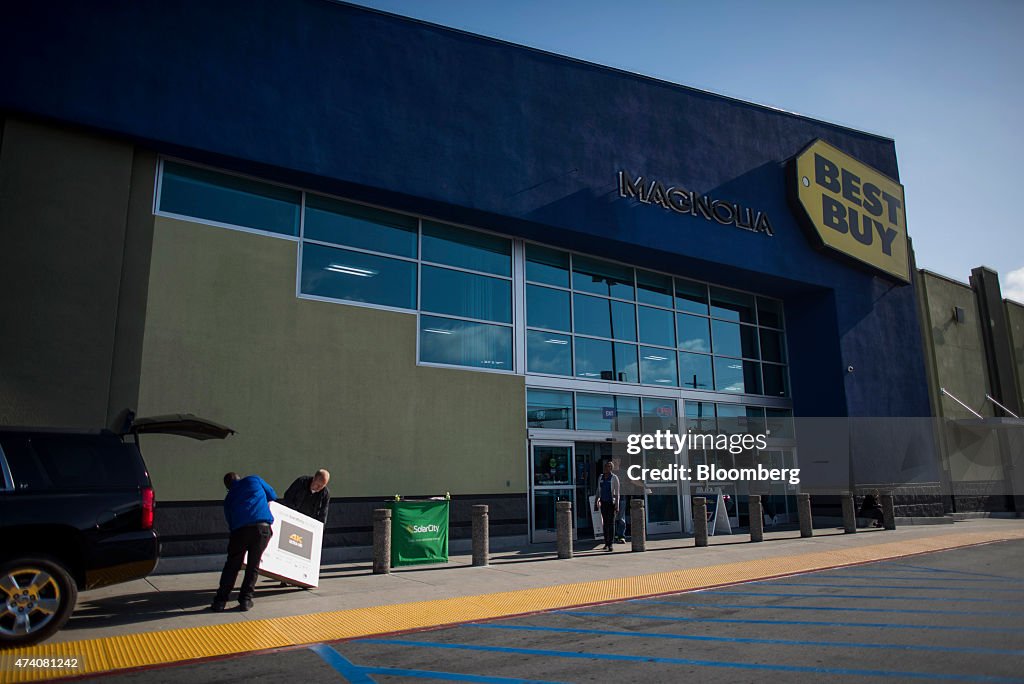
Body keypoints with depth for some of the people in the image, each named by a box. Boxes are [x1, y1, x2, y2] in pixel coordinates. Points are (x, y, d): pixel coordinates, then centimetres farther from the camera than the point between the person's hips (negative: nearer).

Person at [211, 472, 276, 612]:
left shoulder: (228, 499, 26)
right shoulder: (254, 479, 20)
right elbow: (272, 495, 28)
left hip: (240, 529, 1)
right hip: (263, 527, -1)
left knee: (232, 565, 16)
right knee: (253, 565, 13)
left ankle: (220, 601, 18)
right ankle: (245, 600, 17)